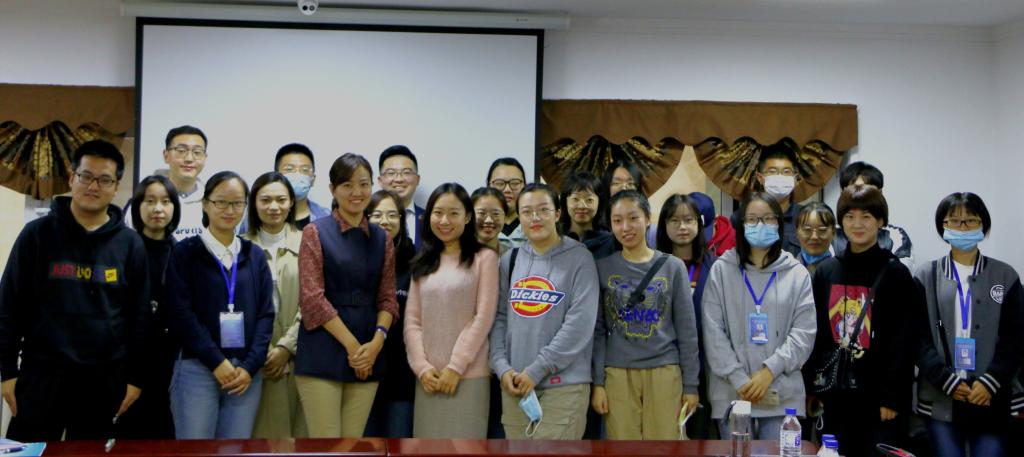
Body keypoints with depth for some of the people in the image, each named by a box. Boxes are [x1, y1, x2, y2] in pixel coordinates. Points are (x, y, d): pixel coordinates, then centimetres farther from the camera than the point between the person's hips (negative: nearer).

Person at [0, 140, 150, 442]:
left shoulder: (130, 244, 2)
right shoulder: (38, 233, 0)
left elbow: (139, 315, 4)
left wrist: (135, 376, 2)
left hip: (103, 380, 1)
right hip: (42, 374, -1)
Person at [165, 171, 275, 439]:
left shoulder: (255, 255, 13)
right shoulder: (185, 252, 3)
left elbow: (266, 313, 8)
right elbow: (181, 313, -5)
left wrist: (251, 366, -4)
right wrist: (216, 361, -12)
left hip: (246, 371, 3)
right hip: (198, 368, -3)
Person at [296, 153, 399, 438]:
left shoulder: (382, 239, 12)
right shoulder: (315, 232, 0)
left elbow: (387, 298, 10)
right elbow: (312, 297, -7)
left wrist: (376, 342, -7)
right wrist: (351, 345, -11)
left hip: (368, 356, 4)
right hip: (322, 354, -4)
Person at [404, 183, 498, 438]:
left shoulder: (484, 258, 1)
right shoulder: (424, 263, 16)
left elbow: (483, 318, -6)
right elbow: (412, 321, 9)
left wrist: (456, 367, -11)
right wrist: (421, 366, -5)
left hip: (469, 374, -4)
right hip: (429, 377, 4)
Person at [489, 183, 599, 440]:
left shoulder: (578, 258, -3)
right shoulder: (509, 260, 11)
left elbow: (581, 322, -11)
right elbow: (499, 318, 11)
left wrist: (536, 370, -12)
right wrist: (502, 366, -4)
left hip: (564, 383, -4)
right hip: (514, 383, 4)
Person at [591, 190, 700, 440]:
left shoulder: (673, 267, 3)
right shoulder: (603, 268, 3)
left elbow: (687, 331, 4)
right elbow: (597, 330, 2)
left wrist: (691, 384, 1)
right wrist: (598, 382, -4)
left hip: (664, 372, 0)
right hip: (618, 374, 0)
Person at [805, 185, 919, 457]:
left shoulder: (894, 273, -4)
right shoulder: (825, 272, 8)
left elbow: (902, 342, -8)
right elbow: (815, 333, 10)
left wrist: (892, 396, -12)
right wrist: (812, 388, 6)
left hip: (877, 396, -4)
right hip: (836, 396, 4)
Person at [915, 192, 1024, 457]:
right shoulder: (926, 276, 7)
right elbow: (918, 337, 0)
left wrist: (990, 383, -10)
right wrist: (948, 381, -11)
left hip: (992, 399, 0)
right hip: (941, 398, 0)